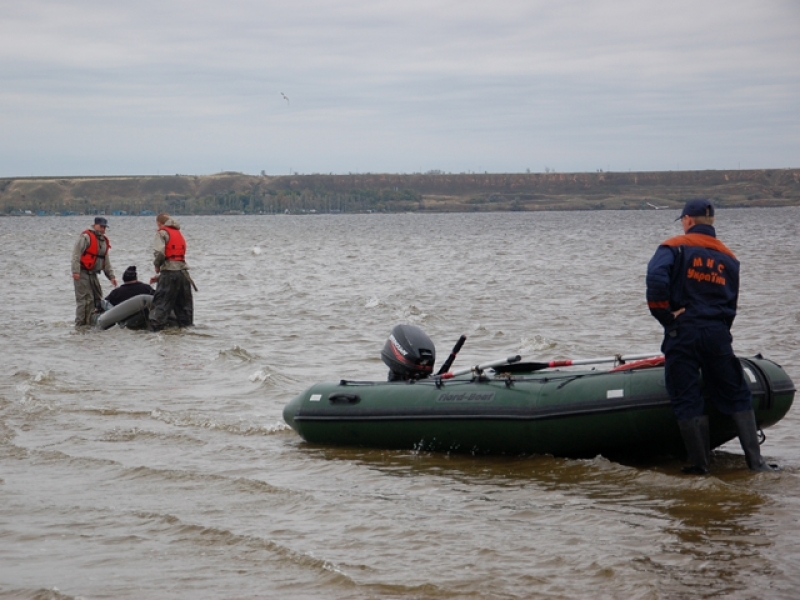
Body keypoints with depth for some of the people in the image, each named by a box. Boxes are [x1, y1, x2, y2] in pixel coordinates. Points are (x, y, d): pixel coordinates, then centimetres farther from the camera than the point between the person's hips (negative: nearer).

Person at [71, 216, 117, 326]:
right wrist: (75, 271, -22)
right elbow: (76, 254, -16)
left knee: (97, 298, 10)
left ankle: (92, 322, 18)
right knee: (85, 299, -12)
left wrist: (111, 276, 16)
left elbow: (106, 260, 23)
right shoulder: (86, 237, -10)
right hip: (82, 273, -9)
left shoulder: (104, 241, 17)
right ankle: (80, 324, -10)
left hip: (93, 274, 9)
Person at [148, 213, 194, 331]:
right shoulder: (179, 234, 24)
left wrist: (157, 265, 2)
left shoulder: (162, 232, -1)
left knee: (161, 303, -6)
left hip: (170, 273, -7)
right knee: (184, 304, 15)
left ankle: (155, 328, -11)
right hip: (183, 272, 7)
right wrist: (160, 276, 24)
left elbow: (159, 252, -18)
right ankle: (187, 324, 18)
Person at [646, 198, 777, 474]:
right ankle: (755, 460, 6)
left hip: (682, 333, -4)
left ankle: (700, 463, 4)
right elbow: (731, 305, 16)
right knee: (736, 396, 12)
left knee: (686, 400, 3)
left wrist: (665, 315, -10)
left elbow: (656, 278, -20)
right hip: (717, 335, 4)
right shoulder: (728, 257, 14)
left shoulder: (675, 247, -2)